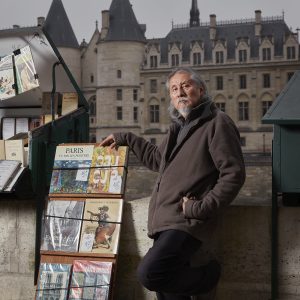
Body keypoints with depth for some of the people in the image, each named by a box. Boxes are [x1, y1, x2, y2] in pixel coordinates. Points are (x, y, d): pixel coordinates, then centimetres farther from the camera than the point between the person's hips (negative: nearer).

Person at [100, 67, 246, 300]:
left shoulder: (217, 123, -6)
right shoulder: (179, 127, 22)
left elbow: (233, 174, -13)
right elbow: (157, 159, 38)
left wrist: (201, 208, -17)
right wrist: (125, 139, 36)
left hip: (187, 222, -8)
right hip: (166, 220, 8)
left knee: (149, 273, -23)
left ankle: (207, 275, 2)